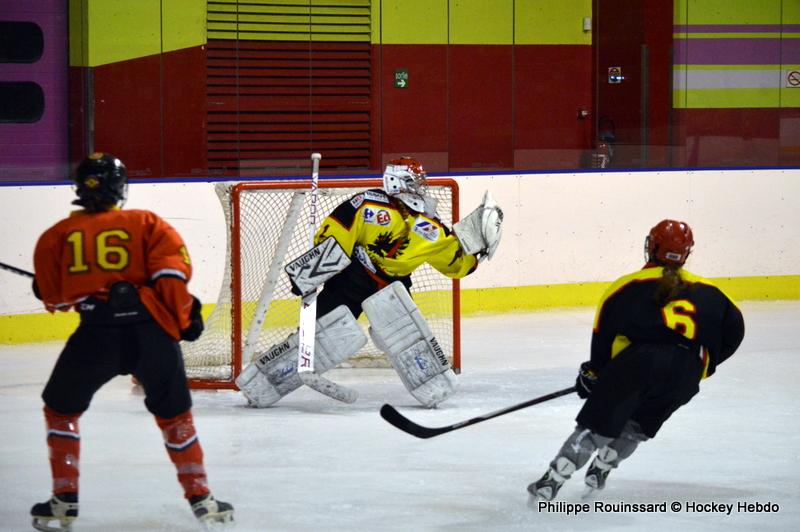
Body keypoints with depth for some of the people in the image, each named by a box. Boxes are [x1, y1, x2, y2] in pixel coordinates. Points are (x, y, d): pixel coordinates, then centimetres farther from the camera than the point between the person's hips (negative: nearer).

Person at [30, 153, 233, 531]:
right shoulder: (147, 224, 14)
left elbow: (52, 296, 21)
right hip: (150, 329, 1)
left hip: (97, 332, -1)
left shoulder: (59, 235, 16)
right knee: (175, 414, 19)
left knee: (61, 409, 20)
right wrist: (184, 316, 2)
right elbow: (172, 268, -1)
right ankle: (201, 498, 16)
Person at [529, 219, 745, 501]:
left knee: (596, 422, 6)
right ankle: (599, 472, 23)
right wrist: (706, 364, 32)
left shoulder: (628, 285, 16)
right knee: (639, 425, 27)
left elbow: (603, 333, 12)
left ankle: (552, 480, 1)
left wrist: (592, 373, 24)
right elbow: (733, 327, 22)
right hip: (685, 375, 2)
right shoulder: (706, 291, 24)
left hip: (639, 359, -2)